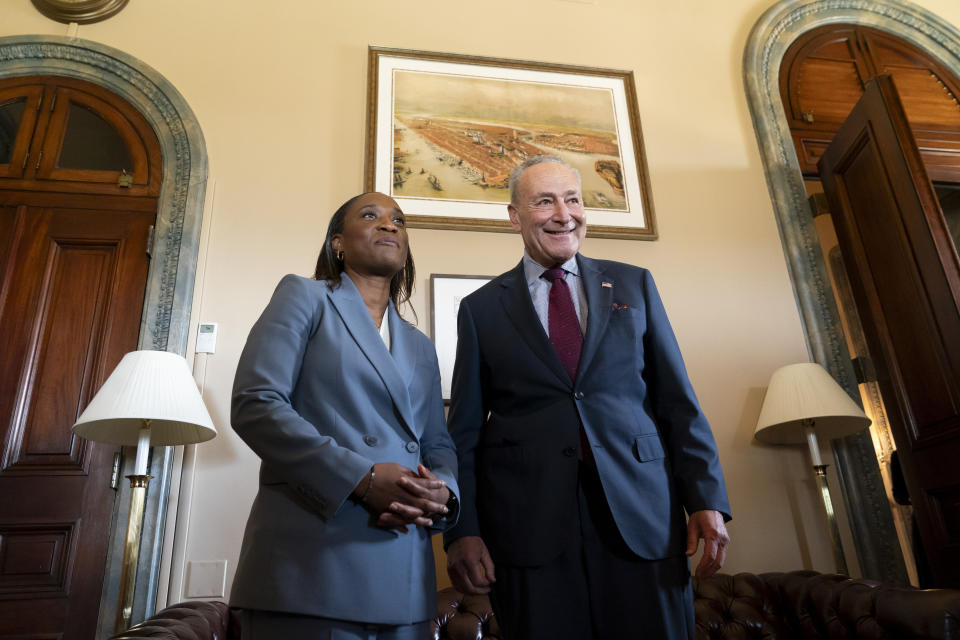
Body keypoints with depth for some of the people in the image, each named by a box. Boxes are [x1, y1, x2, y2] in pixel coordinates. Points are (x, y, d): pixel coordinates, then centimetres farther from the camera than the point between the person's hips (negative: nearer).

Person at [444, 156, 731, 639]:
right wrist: (461, 531, -2)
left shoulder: (634, 285, 11)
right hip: (528, 522, -1)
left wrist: (707, 499, -1)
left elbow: (678, 401, 8)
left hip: (642, 512, 2)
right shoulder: (481, 308, 8)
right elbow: (465, 430, 6)